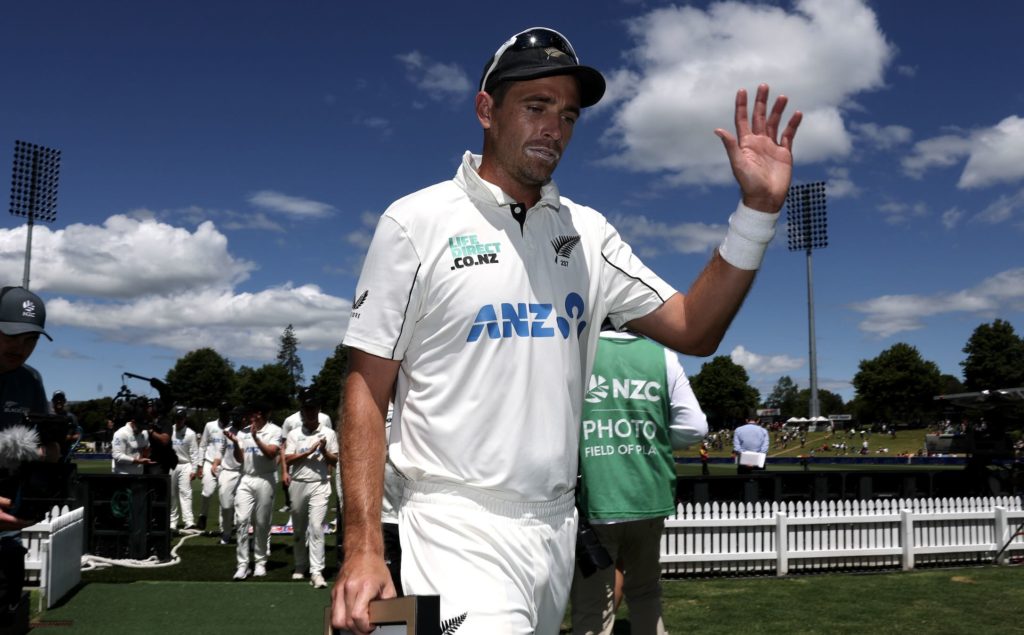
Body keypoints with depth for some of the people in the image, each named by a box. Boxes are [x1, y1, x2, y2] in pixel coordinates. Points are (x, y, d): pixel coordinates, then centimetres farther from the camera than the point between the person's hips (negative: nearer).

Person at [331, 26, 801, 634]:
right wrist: (364, 547, -14)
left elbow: (693, 331, 4)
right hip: (460, 529, -5)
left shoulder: (588, 233, 9)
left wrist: (758, 210, -7)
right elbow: (368, 387, -6)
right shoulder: (418, 221, -3)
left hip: (559, 527, 5)